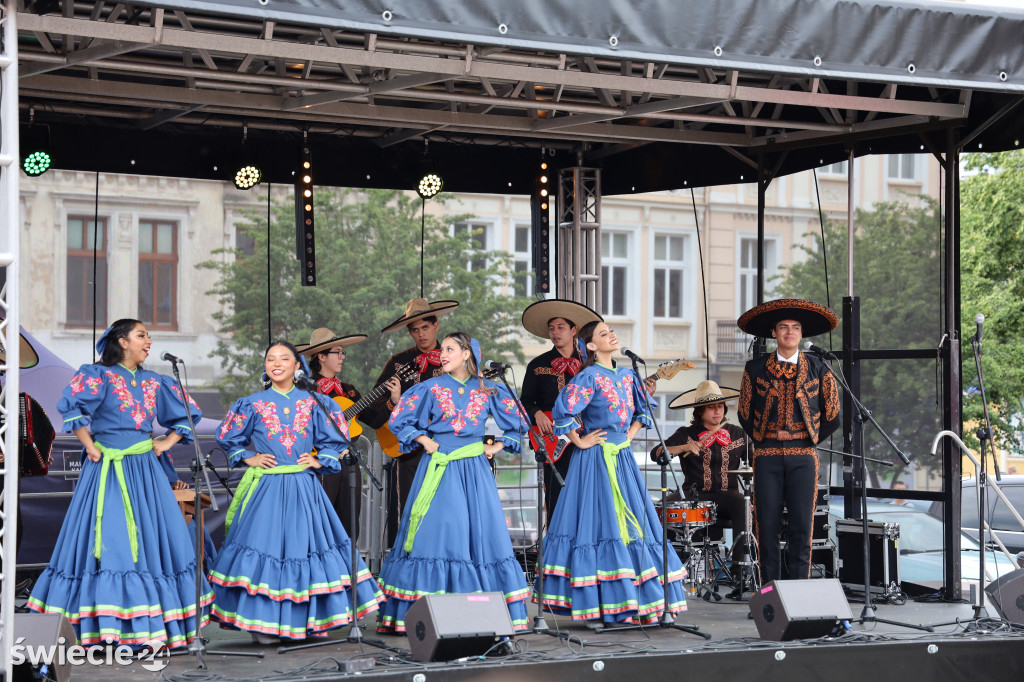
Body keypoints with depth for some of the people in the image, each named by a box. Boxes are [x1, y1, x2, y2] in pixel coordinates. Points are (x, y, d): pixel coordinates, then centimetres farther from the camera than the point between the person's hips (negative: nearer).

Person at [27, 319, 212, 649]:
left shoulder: (154, 382, 12)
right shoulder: (98, 375, -2)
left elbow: (189, 413, 20)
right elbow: (71, 406, -16)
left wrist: (168, 441, 8)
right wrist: (90, 447, -15)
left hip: (145, 470, 5)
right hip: (107, 471, -5)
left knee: (150, 541, 3)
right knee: (107, 544, -5)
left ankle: (149, 620, 10)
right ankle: (106, 623, -2)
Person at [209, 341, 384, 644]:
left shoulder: (312, 403, 4)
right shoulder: (253, 404, 3)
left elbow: (335, 438, 12)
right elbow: (228, 437, 13)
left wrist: (320, 460, -1)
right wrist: (248, 458, 2)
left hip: (303, 488, 1)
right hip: (266, 488, -1)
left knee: (306, 545, 3)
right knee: (266, 545, -4)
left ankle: (312, 619, 12)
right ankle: (264, 623, 2)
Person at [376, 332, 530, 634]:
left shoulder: (488, 391, 5)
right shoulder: (431, 388, 2)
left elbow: (516, 424, 15)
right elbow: (399, 419, 7)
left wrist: (497, 446, 5)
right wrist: (424, 441, 0)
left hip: (474, 470, 1)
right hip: (439, 469, -1)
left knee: (483, 534, -1)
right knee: (433, 534, -5)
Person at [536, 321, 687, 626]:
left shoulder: (627, 375, 11)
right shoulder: (589, 377, -11)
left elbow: (644, 408, 25)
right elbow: (562, 410, -19)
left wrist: (632, 433, 12)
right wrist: (579, 441, -12)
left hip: (622, 458, 7)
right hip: (596, 460, -7)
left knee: (633, 525, 6)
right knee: (602, 525, -6)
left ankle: (638, 600, 12)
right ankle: (607, 604, -3)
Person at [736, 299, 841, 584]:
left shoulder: (818, 370, 8)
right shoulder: (755, 369, 8)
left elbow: (832, 418, 13)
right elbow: (744, 414, 15)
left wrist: (808, 440, 8)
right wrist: (763, 440, 9)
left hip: (803, 456, 0)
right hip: (767, 457, 0)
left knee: (802, 527, -4)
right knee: (767, 527, -1)